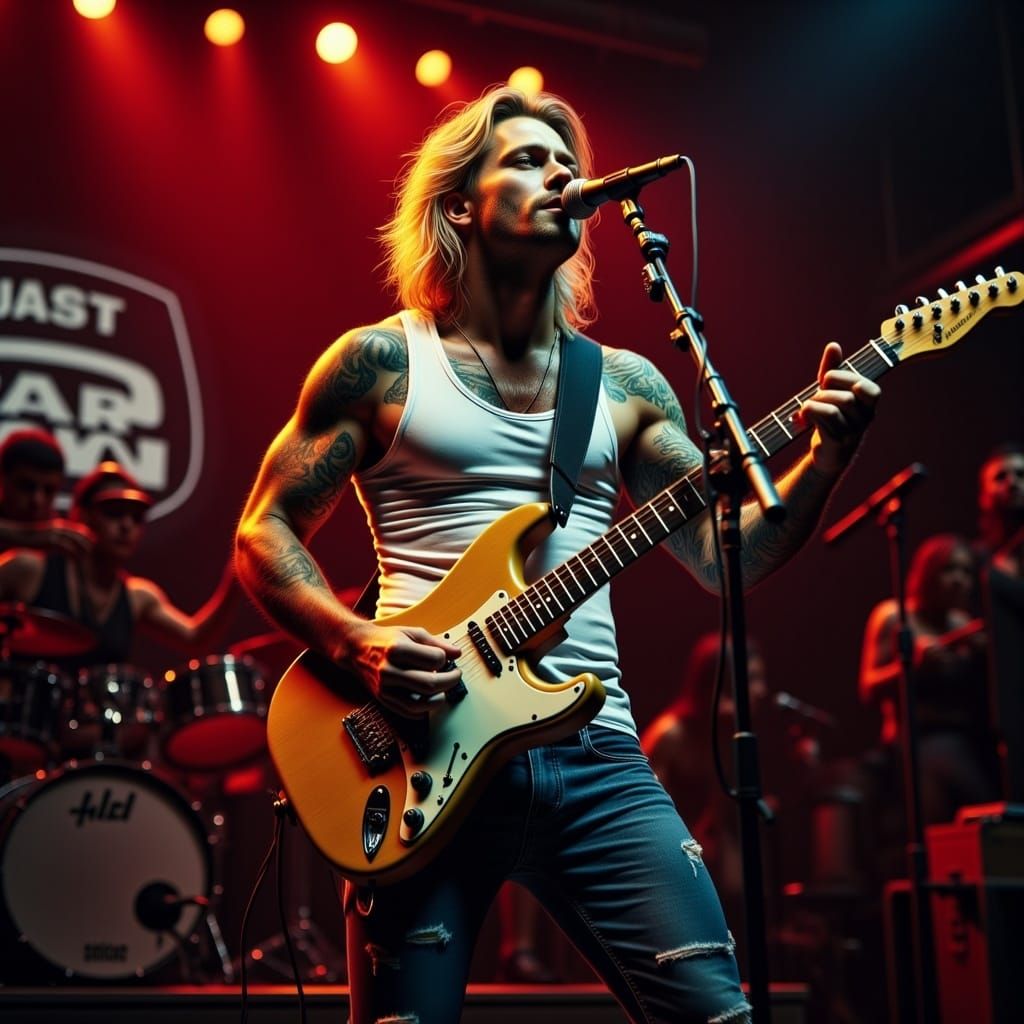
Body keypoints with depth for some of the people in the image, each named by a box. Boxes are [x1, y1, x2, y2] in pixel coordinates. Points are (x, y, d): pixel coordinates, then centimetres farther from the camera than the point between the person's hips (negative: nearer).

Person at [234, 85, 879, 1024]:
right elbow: (265, 531, 4)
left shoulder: (626, 383, 14)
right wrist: (355, 642, -14)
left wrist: (823, 460, -7)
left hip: (594, 748, 3)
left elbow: (725, 554, 10)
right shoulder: (381, 361, 4)